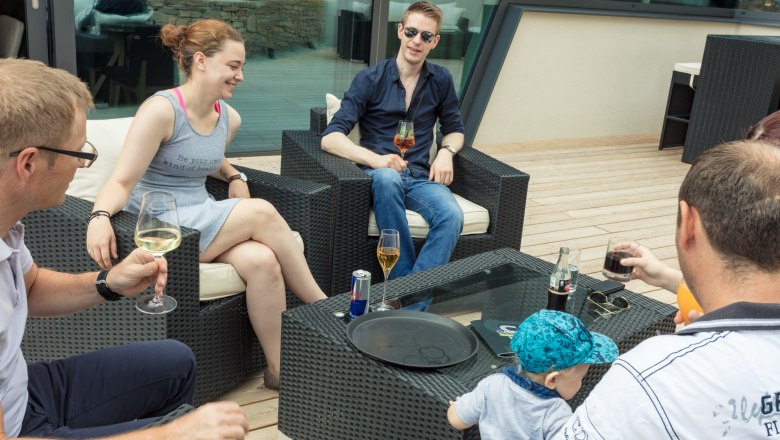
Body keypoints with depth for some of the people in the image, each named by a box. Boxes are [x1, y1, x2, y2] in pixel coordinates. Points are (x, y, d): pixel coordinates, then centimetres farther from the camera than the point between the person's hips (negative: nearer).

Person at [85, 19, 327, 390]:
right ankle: (323, 308, -11)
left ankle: (280, 368, -16)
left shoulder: (229, 118, 6)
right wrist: (100, 216, -39)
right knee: (262, 212, -25)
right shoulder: (161, 109, -15)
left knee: (263, 261, -27)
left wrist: (234, 176, 9)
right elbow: (122, 181, -18)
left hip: (203, 221, 6)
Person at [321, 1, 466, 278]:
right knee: (387, 177, -40)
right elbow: (330, 138, -10)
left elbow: (455, 130, 24)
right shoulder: (370, 79, -1)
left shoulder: (441, 81, 10)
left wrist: (446, 151, -1)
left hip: (419, 177, 3)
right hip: (378, 175, -2)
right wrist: (375, 159, -28)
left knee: (452, 216, -31)